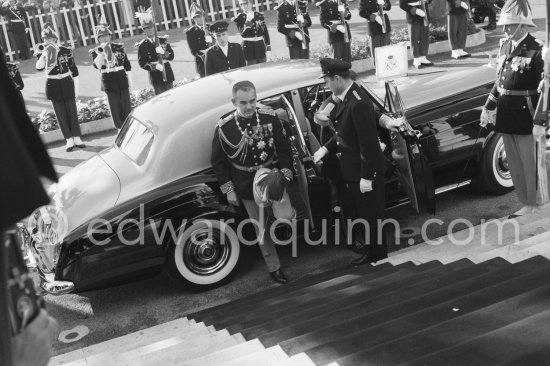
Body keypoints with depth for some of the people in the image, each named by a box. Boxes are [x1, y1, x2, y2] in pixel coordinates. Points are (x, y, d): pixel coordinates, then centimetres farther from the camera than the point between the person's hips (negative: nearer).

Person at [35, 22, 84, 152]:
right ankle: (69, 140, 9)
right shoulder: (42, 53, -1)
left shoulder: (66, 51, -2)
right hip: (53, 87, 1)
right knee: (61, 114, 3)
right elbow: (39, 67, -17)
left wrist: (76, 89, 0)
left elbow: (74, 71, 2)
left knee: (72, 112, 2)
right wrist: (44, 54, -26)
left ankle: (77, 138, 11)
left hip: (67, 85, 0)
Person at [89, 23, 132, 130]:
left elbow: (127, 65, 8)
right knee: (115, 107, 2)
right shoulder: (95, 51, 0)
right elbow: (97, 65, -19)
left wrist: (130, 80, 5)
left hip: (122, 81, 1)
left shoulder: (119, 47, 5)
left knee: (126, 105, 7)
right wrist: (102, 52, -24)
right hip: (109, 83, -1)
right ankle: (120, 128, 12)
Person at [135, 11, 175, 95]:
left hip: (168, 74, 3)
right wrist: (154, 66, -21)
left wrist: (164, 52, -17)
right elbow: (142, 63, -6)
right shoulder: (142, 45, -2)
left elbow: (171, 56, 4)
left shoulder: (163, 40, 8)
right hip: (156, 77, -3)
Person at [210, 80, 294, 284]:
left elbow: (284, 149, 2)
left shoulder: (270, 118, -8)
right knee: (262, 229, 7)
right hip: (247, 189, -1)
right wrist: (228, 189, -3)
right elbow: (218, 162, -1)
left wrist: (285, 174, -8)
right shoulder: (224, 128, -12)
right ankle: (274, 268, 24)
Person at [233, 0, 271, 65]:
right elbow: (242, 33, -15)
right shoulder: (240, 18, -1)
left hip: (261, 45, 3)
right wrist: (248, 21, -27)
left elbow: (266, 32, 9)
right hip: (248, 45, -3)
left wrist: (268, 48, 6)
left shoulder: (259, 15, 7)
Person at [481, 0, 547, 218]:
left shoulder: (535, 51, -13)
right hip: (506, 114, 7)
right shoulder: (505, 47, 10)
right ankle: (526, 203, 27)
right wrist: (488, 107, 19)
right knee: (515, 165, 15)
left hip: (525, 115, -7)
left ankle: (535, 207, 16)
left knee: (531, 163, 3)